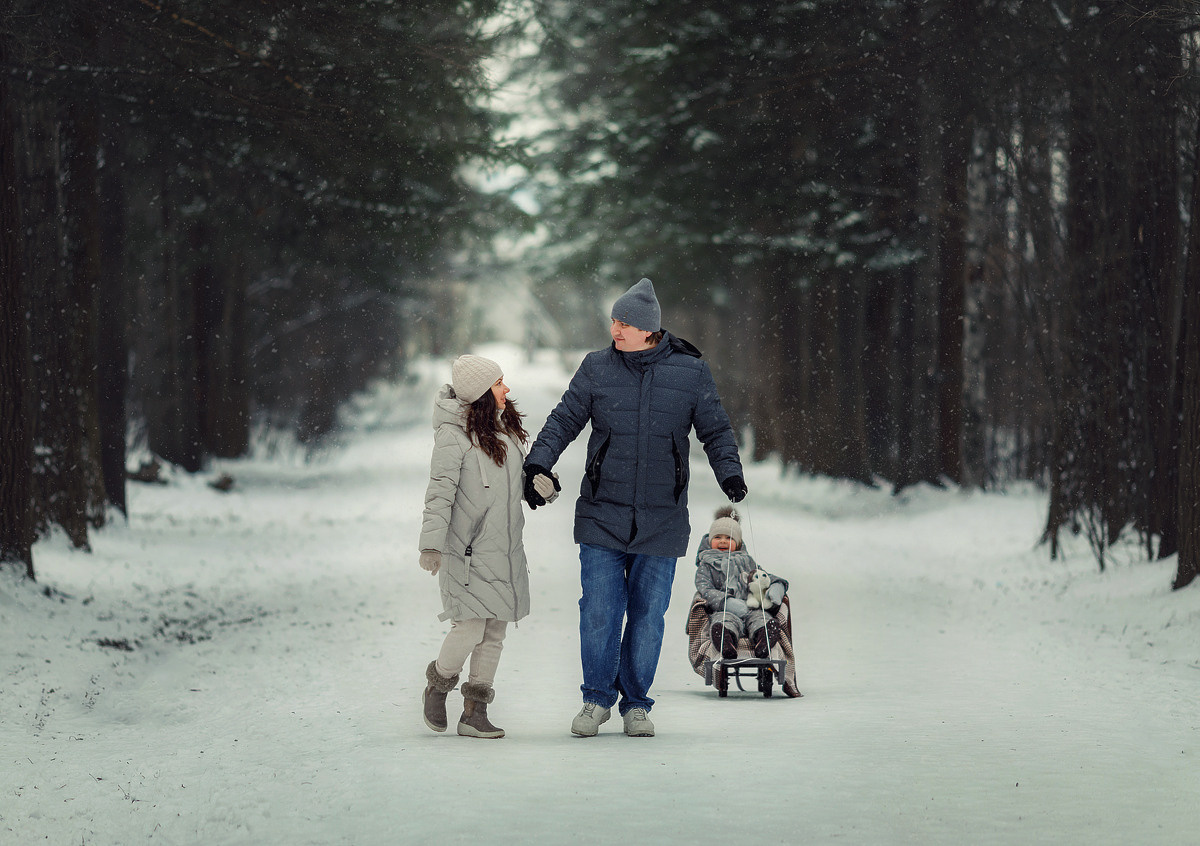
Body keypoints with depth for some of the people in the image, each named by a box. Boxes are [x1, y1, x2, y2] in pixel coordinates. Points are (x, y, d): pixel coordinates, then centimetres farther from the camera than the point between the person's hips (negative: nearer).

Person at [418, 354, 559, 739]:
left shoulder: (505, 429, 12)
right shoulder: (454, 435, -11)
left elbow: (520, 482, 20)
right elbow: (440, 492, -15)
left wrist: (543, 487, -2)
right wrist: (431, 544, -21)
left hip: (505, 550, 7)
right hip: (467, 550, -7)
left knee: (494, 633, 7)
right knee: (470, 628, -11)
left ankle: (474, 713, 14)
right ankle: (438, 685, 17)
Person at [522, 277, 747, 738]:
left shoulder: (691, 373, 2)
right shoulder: (597, 368, 4)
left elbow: (716, 430, 5)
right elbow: (565, 420, 5)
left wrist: (730, 473, -12)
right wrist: (538, 463, -10)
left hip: (661, 522, 0)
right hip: (602, 515, 0)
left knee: (648, 615, 4)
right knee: (599, 611, -4)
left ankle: (636, 703, 19)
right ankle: (597, 698, 14)